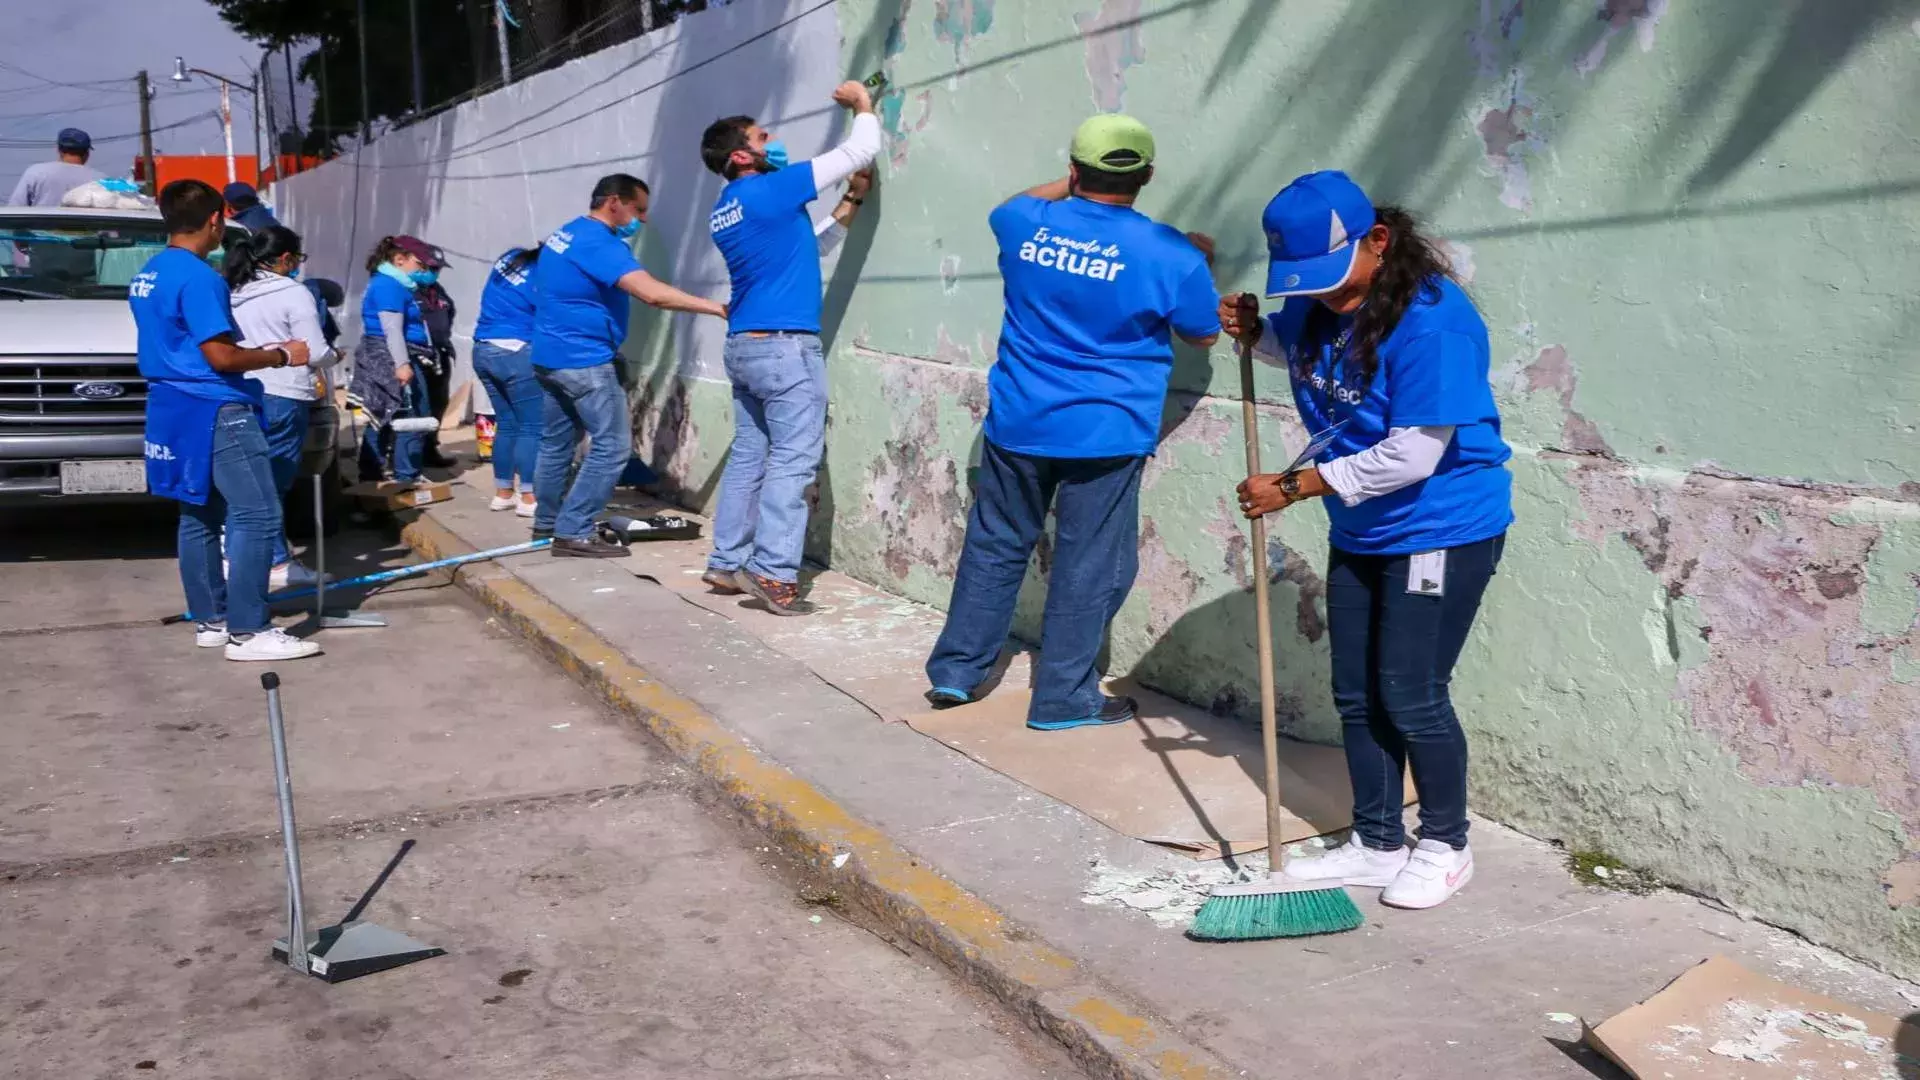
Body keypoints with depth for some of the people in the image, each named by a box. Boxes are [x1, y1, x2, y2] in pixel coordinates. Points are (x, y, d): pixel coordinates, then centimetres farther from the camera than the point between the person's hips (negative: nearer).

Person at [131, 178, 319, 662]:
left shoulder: (146, 276, 13)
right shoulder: (198, 276, -17)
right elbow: (221, 357, -21)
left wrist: (257, 349, 20)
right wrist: (282, 355, -7)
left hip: (173, 406, 10)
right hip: (213, 410, -10)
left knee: (198, 516, 14)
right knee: (257, 516, -8)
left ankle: (209, 621, 21)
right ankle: (248, 631, -9)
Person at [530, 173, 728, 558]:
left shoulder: (566, 234, 14)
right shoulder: (599, 243, -18)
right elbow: (652, 293, -31)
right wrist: (716, 307, -31)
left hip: (550, 356, 10)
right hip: (583, 361, -10)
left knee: (556, 442, 18)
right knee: (612, 446, -7)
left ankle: (546, 522, 29)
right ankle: (573, 533, -7)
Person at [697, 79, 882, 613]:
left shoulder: (725, 212, 16)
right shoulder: (771, 190, -10)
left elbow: (803, 246, 26)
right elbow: (861, 151, -7)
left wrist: (851, 202, 22)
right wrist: (862, 104, 11)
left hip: (743, 346, 9)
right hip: (786, 347, -9)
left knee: (748, 456, 11)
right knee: (793, 460, -8)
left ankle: (727, 563, 13)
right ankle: (772, 570, -11)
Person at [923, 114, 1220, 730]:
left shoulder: (1027, 225, -1)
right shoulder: (1172, 255, -10)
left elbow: (1010, 206, 26)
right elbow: (1202, 335, 7)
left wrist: (1071, 185, 30)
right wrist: (1200, 263, 21)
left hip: (1017, 424, 4)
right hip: (1106, 434, -4)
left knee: (995, 547, 17)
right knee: (1089, 568, 6)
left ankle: (954, 670, 25)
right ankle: (1062, 699, 12)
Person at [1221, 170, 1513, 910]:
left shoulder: (1432, 319, -26)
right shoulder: (1319, 303, -1)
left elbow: (1412, 456, -28)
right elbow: (1300, 348, 24)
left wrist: (1295, 488, -22)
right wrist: (1255, 331, 0)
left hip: (1441, 534, -8)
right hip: (1359, 534, 8)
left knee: (1411, 698, -1)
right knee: (1357, 697, 12)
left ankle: (1445, 848, 22)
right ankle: (1377, 846, 28)